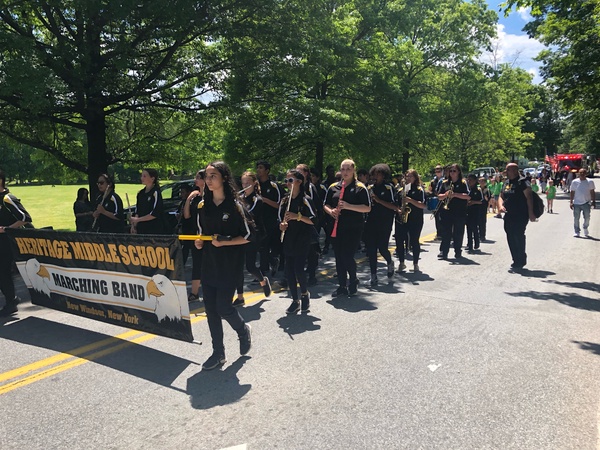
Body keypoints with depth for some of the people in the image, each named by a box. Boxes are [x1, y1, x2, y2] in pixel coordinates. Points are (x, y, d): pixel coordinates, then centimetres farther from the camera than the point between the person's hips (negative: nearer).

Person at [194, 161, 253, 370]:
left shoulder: (234, 206, -10)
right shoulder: (203, 205, 6)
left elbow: (247, 237, -10)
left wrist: (223, 242, -20)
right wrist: (199, 242, -2)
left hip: (229, 265, -5)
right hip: (208, 263, 6)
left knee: (223, 307, -5)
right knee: (211, 309, 6)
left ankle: (243, 330, 27)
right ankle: (218, 353, 21)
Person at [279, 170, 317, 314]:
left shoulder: (306, 200, -7)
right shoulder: (284, 201, 12)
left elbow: (314, 220, -11)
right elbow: (280, 218, 19)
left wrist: (298, 216, -23)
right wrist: (281, 225, -4)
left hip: (302, 241, -6)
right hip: (288, 240, 6)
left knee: (298, 269, -11)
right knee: (289, 271, 4)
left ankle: (305, 294, 17)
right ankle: (295, 301, 16)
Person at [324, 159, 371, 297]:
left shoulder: (360, 187, -2)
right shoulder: (333, 187, 11)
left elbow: (367, 208, -9)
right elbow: (326, 205, 17)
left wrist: (348, 206, -19)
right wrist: (330, 211, -6)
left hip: (353, 228, -5)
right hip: (337, 227, 5)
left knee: (347, 256, -8)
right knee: (338, 257, 7)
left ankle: (353, 281, 19)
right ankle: (342, 286, 21)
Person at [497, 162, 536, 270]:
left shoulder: (522, 182, -9)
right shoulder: (506, 182, 14)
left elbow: (529, 197, -14)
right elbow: (501, 196, 18)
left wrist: (530, 213, -20)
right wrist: (500, 205, -3)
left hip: (521, 216, -8)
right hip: (509, 216, 8)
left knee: (518, 237, -8)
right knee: (511, 238, 10)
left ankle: (520, 261, 4)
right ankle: (516, 260, 21)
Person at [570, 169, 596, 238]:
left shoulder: (590, 182, 4)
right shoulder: (574, 182, 5)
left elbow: (592, 192, 7)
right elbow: (572, 192, 7)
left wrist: (593, 201, 1)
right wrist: (571, 202, 2)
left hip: (586, 203, 0)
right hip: (576, 203, 0)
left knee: (587, 217, 0)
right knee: (576, 218, 1)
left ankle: (585, 229, 26)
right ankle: (577, 232, 10)